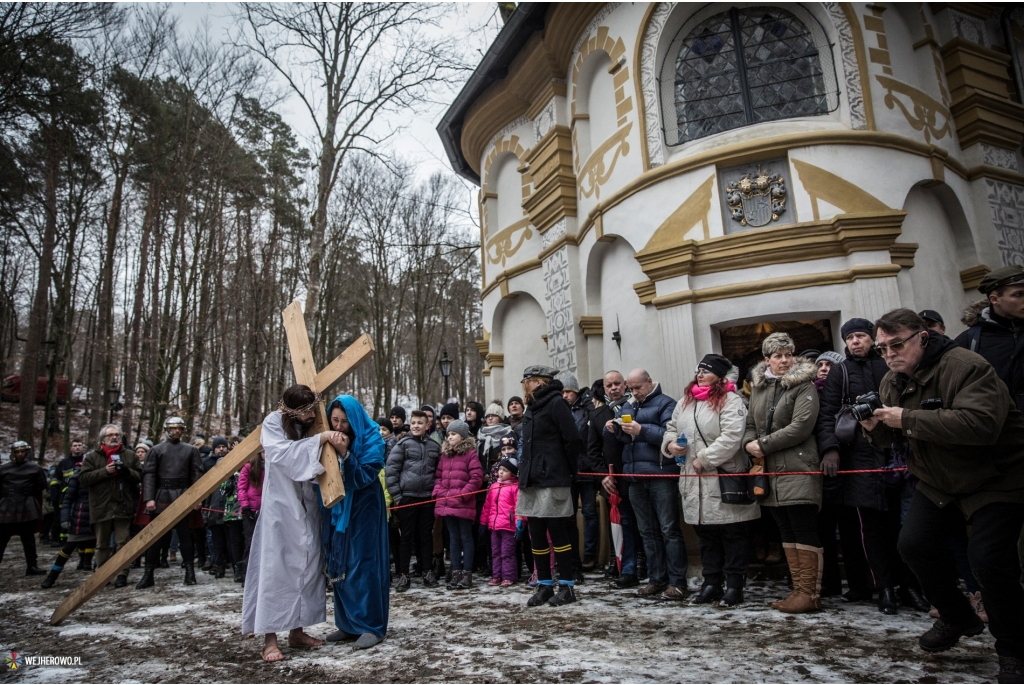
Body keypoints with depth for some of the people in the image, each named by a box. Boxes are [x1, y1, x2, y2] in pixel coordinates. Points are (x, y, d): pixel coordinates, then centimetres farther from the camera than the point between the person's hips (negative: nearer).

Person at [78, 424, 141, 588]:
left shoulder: (130, 455, 7)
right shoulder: (92, 457, 4)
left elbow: (140, 476, 5)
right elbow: (83, 478, -5)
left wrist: (128, 472, -15)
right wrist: (104, 471, -17)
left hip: (123, 506, 0)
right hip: (101, 507, 1)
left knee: (124, 542, 1)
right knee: (102, 544, 12)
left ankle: (122, 574, 6)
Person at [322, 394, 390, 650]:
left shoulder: (371, 440, -13)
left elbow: (364, 477, -18)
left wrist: (345, 454, -28)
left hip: (363, 511, -6)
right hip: (337, 509, 6)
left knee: (363, 566, -4)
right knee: (339, 566, 10)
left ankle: (372, 626, 5)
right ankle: (348, 624, 22)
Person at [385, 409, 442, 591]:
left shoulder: (434, 446, 9)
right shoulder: (403, 444, -1)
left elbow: (440, 471, 16)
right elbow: (391, 469, -5)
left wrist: (437, 492, 7)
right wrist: (395, 495, -9)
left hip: (428, 497, 3)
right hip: (406, 497, -3)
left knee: (426, 535, 9)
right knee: (406, 536, 4)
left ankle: (428, 572, 18)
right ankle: (404, 575, 11)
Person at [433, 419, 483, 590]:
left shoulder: (470, 453, -7)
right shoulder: (445, 454, 13)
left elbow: (477, 478, -12)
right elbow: (438, 476, 16)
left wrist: (463, 494, -15)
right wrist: (438, 492, 1)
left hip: (464, 505, -6)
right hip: (446, 504, 6)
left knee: (466, 538, 4)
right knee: (454, 539, 13)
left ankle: (467, 574, 10)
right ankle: (456, 573, 20)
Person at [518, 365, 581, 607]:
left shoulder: (555, 403, -10)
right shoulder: (532, 407, 16)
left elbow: (572, 439, -15)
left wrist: (570, 471, -6)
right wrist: (525, 473, 12)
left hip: (552, 480, -8)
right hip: (531, 480, 8)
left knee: (557, 533, -1)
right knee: (536, 535, 11)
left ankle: (567, 587, 11)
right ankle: (544, 586, 21)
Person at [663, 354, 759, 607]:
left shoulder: (731, 401, -9)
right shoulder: (685, 402, 13)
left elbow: (731, 438, -20)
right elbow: (672, 427, 22)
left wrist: (703, 460, -19)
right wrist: (670, 443, 0)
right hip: (694, 484, 7)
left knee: (732, 536, 5)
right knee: (706, 537, 16)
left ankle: (734, 586, 17)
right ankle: (711, 584, 27)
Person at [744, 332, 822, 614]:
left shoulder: (803, 386, -5)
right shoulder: (758, 387, 14)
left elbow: (801, 426, -16)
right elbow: (751, 424, 17)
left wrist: (764, 444, -14)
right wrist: (750, 444, -4)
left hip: (797, 470, -7)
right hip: (771, 472, 7)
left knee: (804, 532, -3)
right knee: (787, 532, 11)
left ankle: (810, 594, 4)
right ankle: (798, 589, 20)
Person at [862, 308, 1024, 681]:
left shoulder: (965, 366, -24)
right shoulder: (892, 382, 1)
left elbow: (980, 423, -40)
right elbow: (893, 439, 8)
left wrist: (908, 419, -37)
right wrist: (876, 427, -16)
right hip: (939, 483, 7)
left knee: (987, 556, -20)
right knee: (914, 544, -3)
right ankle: (957, 618, 23)